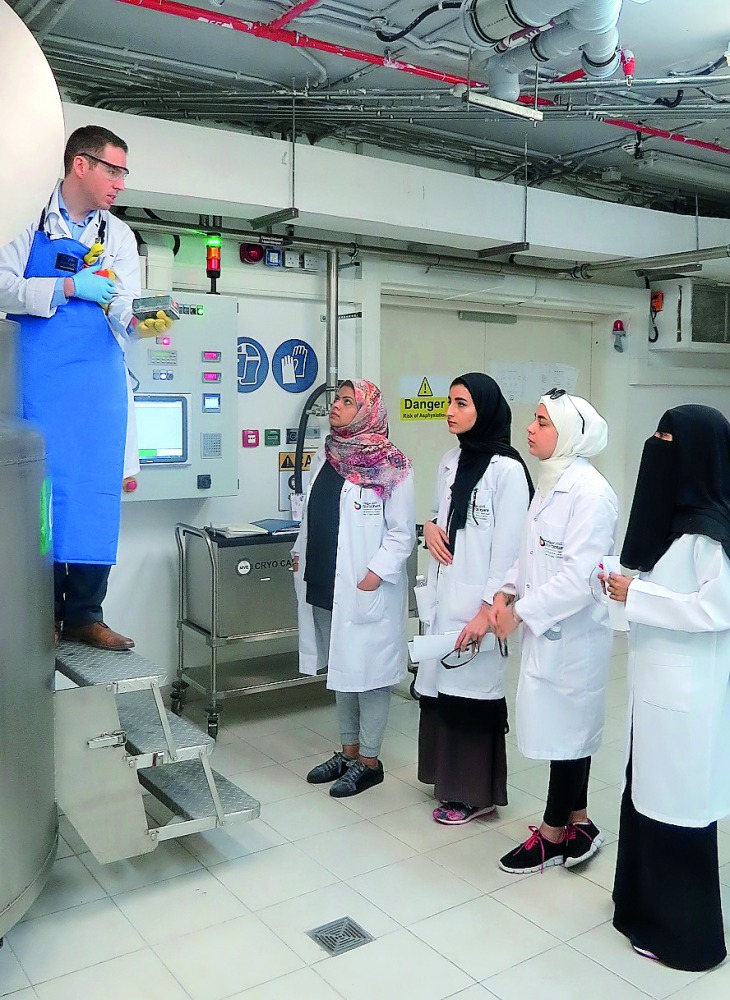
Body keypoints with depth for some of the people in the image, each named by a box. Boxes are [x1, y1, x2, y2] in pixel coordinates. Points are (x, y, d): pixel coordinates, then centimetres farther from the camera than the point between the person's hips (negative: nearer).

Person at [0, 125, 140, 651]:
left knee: (98, 490, -1)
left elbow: (123, 308, 1)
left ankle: (85, 612, 6)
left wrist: (140, 317, -21)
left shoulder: (118, 235, 13)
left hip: (99, 377, 3)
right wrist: (68, 287, -15)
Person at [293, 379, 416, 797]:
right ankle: (349, 750, 31)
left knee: (368, 671, 2)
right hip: (325, 585, 7)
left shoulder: (391, 465, -10)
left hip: (367, 590, -7)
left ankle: (369, 760, 17)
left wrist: (376, 574, -17)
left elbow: (402, 531, -11)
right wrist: (301, 553, 11)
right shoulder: (326, 458, 12)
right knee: (341, 668, 17)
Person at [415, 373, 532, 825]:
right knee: (441, 685, 13)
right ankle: (450, 777, 30)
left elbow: (508, 547, -15)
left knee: (474, 688, 1)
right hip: (444, 595, 7)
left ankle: (477, 792, 17)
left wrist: (488, 610, -17)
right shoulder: (451, 460, 10)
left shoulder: (507, 469, -12)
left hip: (478, 602, -7)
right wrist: (431, 527, -2)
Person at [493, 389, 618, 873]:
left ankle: (553, 834, 22)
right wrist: (509, 590, 0)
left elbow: (579, 576, -23)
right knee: (567, 729, 17)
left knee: (565, 730, 6)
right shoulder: (552, 484, 10)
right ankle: (577, 825, 32)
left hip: (572, 633, -9)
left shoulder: (590, 492, -19)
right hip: (547, 629, 9)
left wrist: (522, 612, -17)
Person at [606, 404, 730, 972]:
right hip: (661, 685, 9)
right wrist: (631, 587, 4)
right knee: (649, 798, 19)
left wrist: (636, 596, -18)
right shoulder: (681, 519, 11)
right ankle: (651, 906, 36)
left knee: (679, 807, 4)